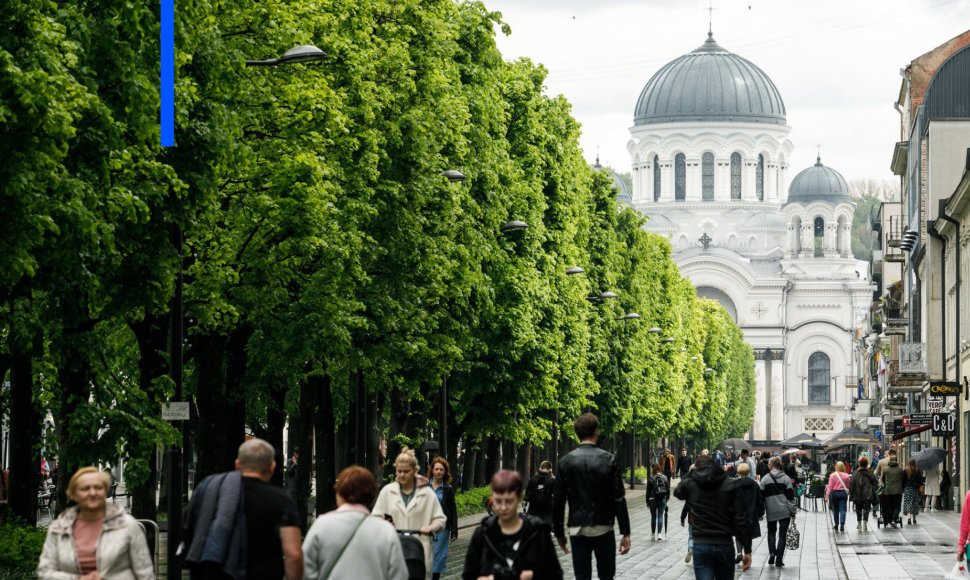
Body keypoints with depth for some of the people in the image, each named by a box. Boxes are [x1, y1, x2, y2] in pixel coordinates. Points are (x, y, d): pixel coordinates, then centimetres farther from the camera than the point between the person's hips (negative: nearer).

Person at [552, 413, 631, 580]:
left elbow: (558, 501, 1)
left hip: (577, 530, 1)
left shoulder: (566, 462, -1)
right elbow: (619, 499, -7)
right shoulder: (609, 460, -5)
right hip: (603, 529, -1)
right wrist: (625, 533, -3)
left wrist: (559, 533, 11)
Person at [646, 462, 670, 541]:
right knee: (660, 516, 5)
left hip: (653, 500, -2)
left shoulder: (651, 478, -10)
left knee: (653, 517, 11)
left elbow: (648, 491, -6)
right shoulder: (665, 478, 0)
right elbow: (668, 490, 5)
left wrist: (647, 502, 2)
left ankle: (653, 534, 19)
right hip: (662, 500, 2)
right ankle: (659, 533, -8)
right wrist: (667, 499, 16)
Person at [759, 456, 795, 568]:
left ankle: (772, 552, -3)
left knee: (771, 532, 19)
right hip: (784, 511, 0)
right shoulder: (786, 478, 0)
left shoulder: (765, 479, -2)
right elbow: (790, 496, -2)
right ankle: (779, 560, 2)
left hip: (771, 511, 0)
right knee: (782, 534, 6)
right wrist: (792, 512, 2)